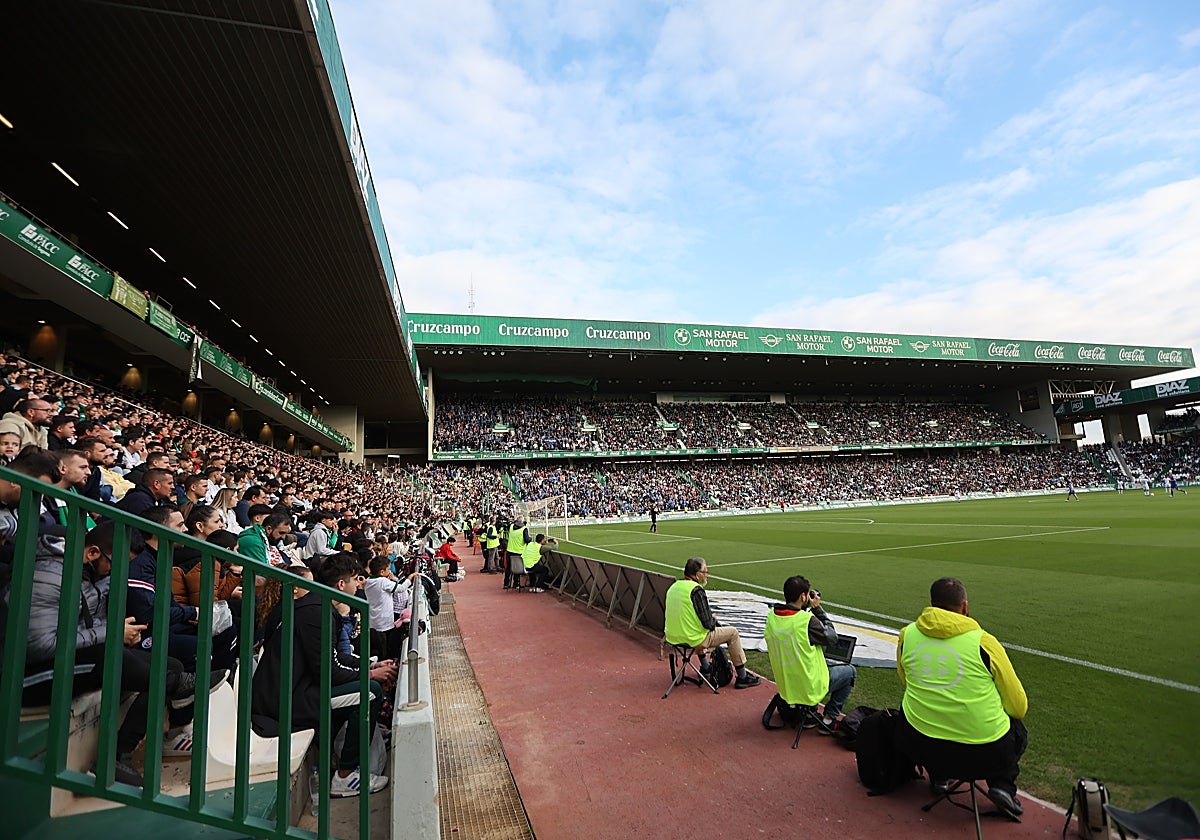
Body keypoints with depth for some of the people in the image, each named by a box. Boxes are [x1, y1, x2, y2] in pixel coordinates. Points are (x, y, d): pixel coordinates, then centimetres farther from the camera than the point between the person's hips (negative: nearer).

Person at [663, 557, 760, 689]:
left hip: (673, 637, 8)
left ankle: (705, 666, 46)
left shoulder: (674, 586, 5)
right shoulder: (696, 590, -19)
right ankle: (742, 677, 14)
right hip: (693, 640, -8)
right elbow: (708, 624, -18)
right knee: (732, 632, 7)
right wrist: (714, 621, 5)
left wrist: (710, 616, 16)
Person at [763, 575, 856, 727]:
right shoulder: (807, 620, -27)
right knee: (850, 671, 18)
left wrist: (806, 609, 3)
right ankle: (829, 719, 15)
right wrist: (817, 608, -6)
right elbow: (832, 637, -10)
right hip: (810, 688, -6)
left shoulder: (771, 616, -9)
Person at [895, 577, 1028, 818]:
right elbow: (1018, 706, 1)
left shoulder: (907, 635, -2)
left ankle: (936, 775, 25)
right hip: (985, 752, -2)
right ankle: (1003, 785, 13)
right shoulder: (984, 642, -10)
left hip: (921, 746, 2)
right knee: (1017, 730, 29)